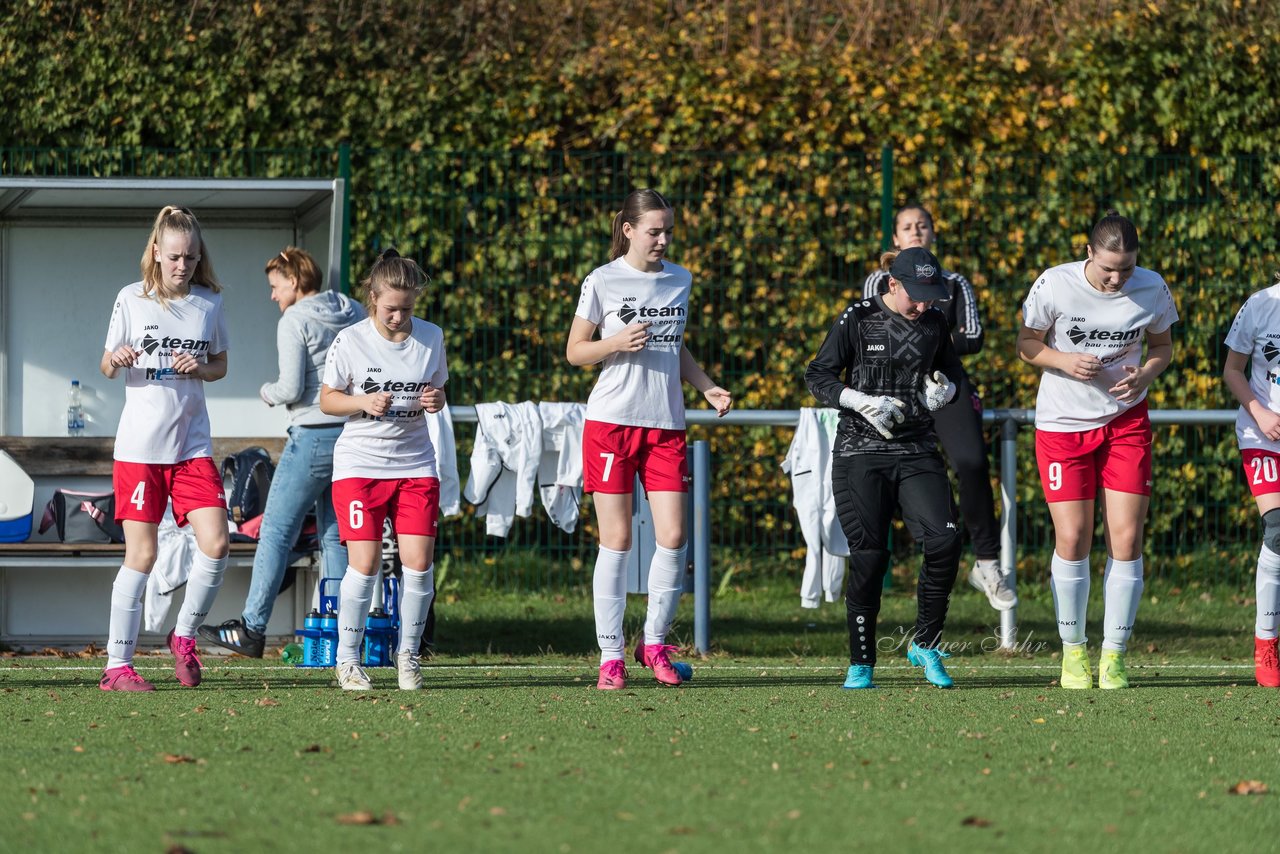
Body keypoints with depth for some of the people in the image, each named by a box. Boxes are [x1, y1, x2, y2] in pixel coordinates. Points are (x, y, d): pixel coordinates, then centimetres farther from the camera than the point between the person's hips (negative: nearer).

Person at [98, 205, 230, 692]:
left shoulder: (209, 303, 6)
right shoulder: (132, 300, 0)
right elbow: (107, 368, 6)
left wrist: (201, 368, -6)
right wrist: (116, 360, -17)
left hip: (193, 444, 2)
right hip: (139, 445, -2)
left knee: (215, 542, -12)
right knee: (141, 555, -4)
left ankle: (184, 637, 11)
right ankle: (117, 665, 3)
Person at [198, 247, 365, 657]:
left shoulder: (294, 322, -10)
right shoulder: (353, 313, 9)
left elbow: (291, 389, -15)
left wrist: (268, 392, 4)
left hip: (313, 437, -7)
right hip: (353, 434, 7)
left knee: (276, 532, -2)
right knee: (336, 535, 11)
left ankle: (252, 628, -2)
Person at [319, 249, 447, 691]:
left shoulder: (431, 337, 2)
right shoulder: (350, 342, -6)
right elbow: (327, 399, 2)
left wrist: (435, 400, -9)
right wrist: (364, 403, -17)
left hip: (415, 463, 3)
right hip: (359, 463, -3)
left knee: (419, 562, -5)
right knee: (364, 563, -9)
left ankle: (407, 654, 13)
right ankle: (347, 658, 6)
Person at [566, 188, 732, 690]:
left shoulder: (679, 280, 11)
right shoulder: (603, 282, -3)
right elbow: (574, 352, 1)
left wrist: (707, 388, 9)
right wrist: (616, 343, -17)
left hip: (666, 424, 4)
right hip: (612, 420, -4)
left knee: (672, 537, -4)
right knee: (616, 540, -3)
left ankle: (654, 643, 13)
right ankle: (610, 656, 3)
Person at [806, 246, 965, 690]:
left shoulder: (934, 323, 8)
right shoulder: (857, 320, -3)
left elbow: (952, 371, 24)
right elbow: (817, 376, -1)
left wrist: (943, 387, 0)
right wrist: (864, 402, -15)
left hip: (917, 453, 3)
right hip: (860, 453, -3)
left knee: (944, 541, -15)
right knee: (868, 556, -6)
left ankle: (925, 644, 3)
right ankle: (860, 664, 7)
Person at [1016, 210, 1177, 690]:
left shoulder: (1152, 289, -7)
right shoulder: (1054, 285, -13)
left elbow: (1163, 345, 9)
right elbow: (1026, 345, -1)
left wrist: (1144, 374, -12)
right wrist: (1064, 362, -20)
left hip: (1126, 422, 2)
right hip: (1062, 424, -2)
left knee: (1127, 538, -5)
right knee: (1072, 539, -4)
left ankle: (1114, 655, 6)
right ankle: (1073, 651, 13)